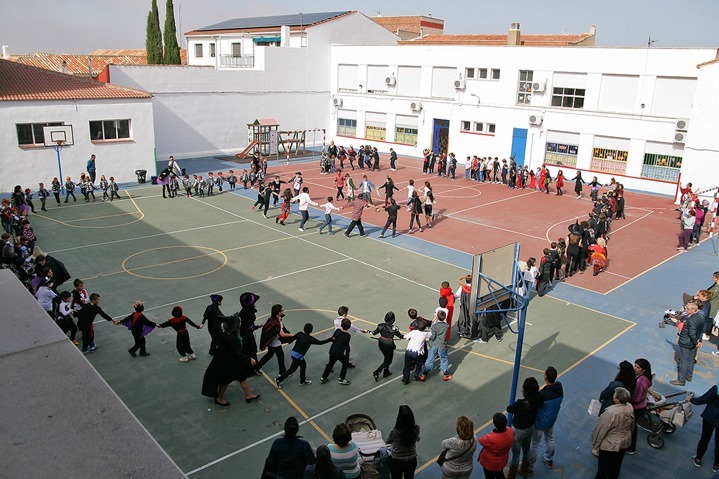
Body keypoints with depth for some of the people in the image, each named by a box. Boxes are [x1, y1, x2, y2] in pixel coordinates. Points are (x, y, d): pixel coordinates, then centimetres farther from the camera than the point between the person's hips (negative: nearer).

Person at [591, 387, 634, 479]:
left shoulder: (610, 412, -33)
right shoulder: (630, 407, -12)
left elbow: (600, 430, -23)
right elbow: (632, 426, 6)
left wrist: (595, 446, -10)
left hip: (609, 445, -6)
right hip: (624, 443, 6)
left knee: (603, 468, 14)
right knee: (616, 465, 27)